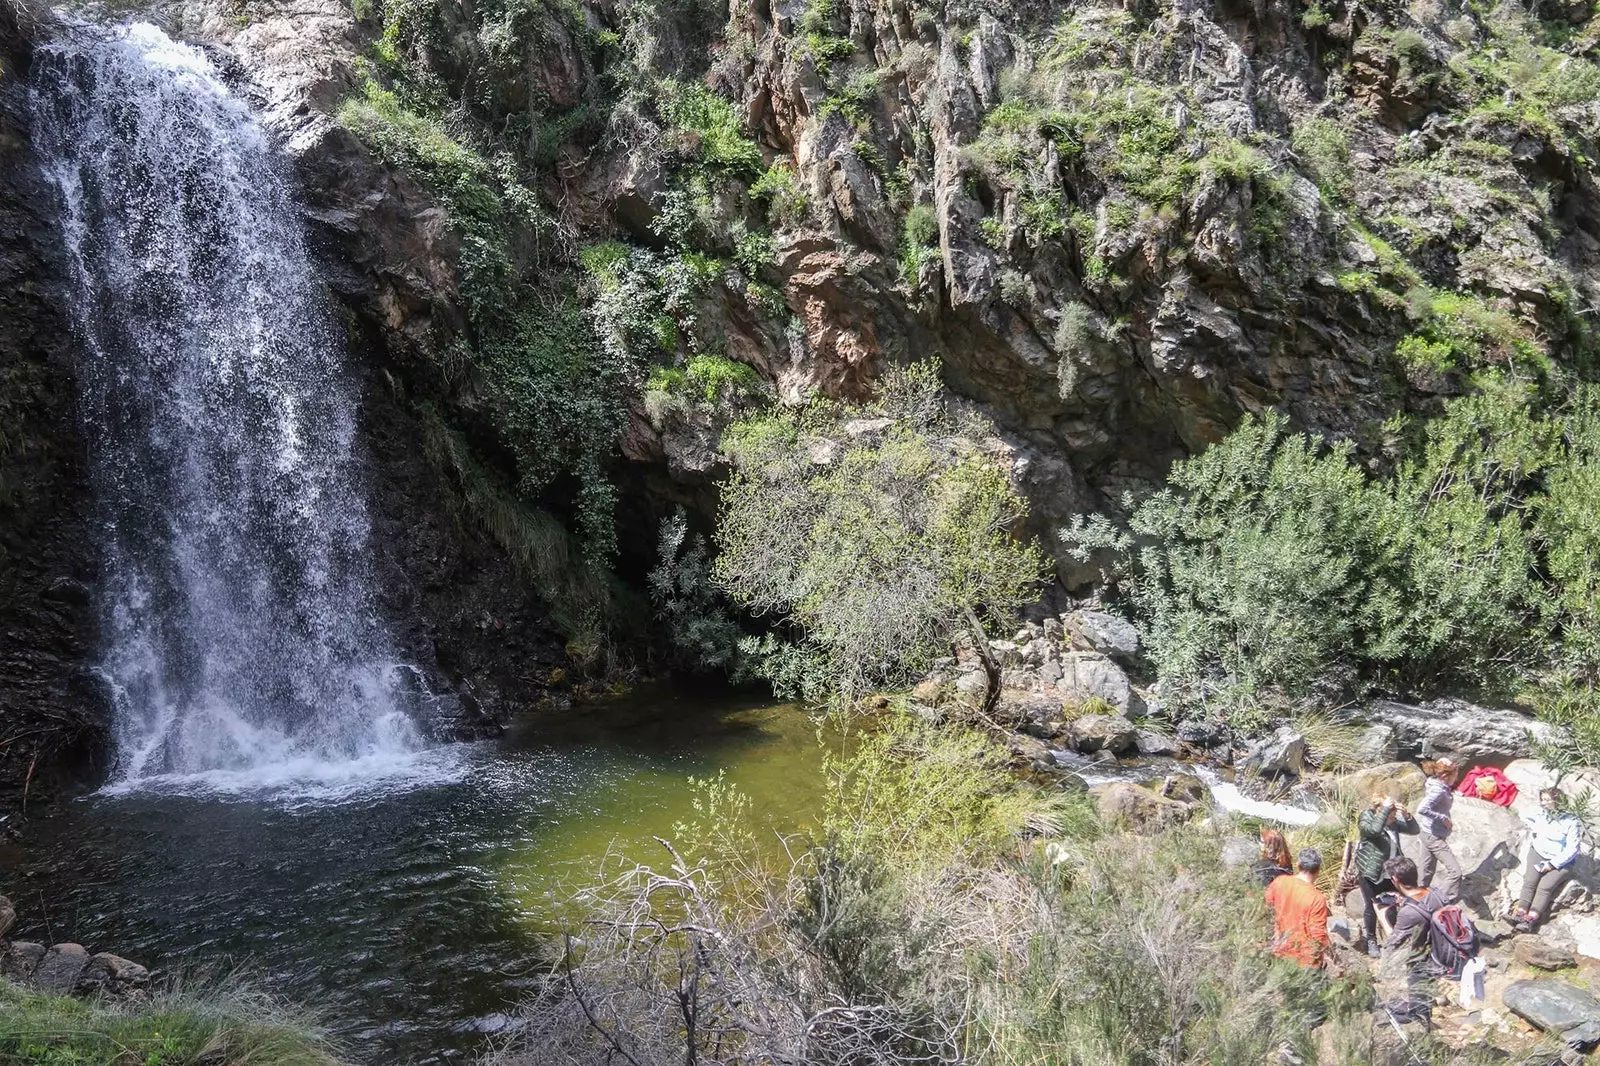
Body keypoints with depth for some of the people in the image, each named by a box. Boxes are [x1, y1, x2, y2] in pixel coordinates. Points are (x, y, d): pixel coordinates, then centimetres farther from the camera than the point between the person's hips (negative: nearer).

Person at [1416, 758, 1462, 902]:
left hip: (1429, 834, 10)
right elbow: (1422, 809, -35)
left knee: (1428, 871, 21)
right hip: (1435, 837, -10)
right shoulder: (1438, 790, -24)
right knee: (1455, 871, -11)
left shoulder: (1438, 786, 3)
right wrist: (1443, 818, -25)